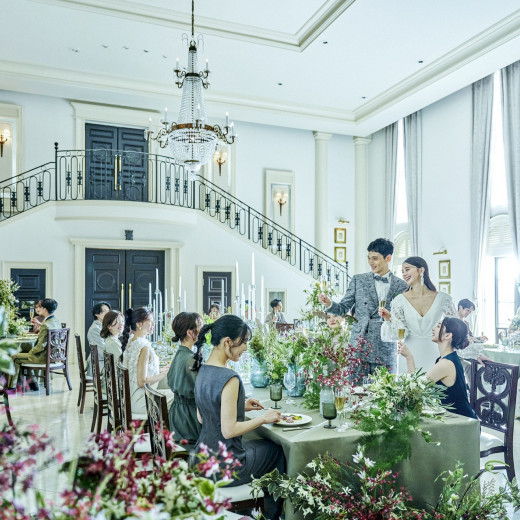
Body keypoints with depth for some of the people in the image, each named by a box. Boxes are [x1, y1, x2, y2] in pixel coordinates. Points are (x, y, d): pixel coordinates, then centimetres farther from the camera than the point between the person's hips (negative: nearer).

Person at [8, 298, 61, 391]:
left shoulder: (45, 325, -25)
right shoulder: (57, 321, 2)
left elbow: (41, 346, -24)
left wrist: (30, 352, -7)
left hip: (44, 357, -9)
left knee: (14, 357, 6)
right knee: (26, 354, 30)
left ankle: (11, 386, 17)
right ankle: (32, 382, 30)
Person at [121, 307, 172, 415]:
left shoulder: (130, 342, 7)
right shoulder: (144, 347, -21)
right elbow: (142, 381, -21)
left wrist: (161, 370, 11)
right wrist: (164, 374, -11)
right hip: (139, 400, -9)